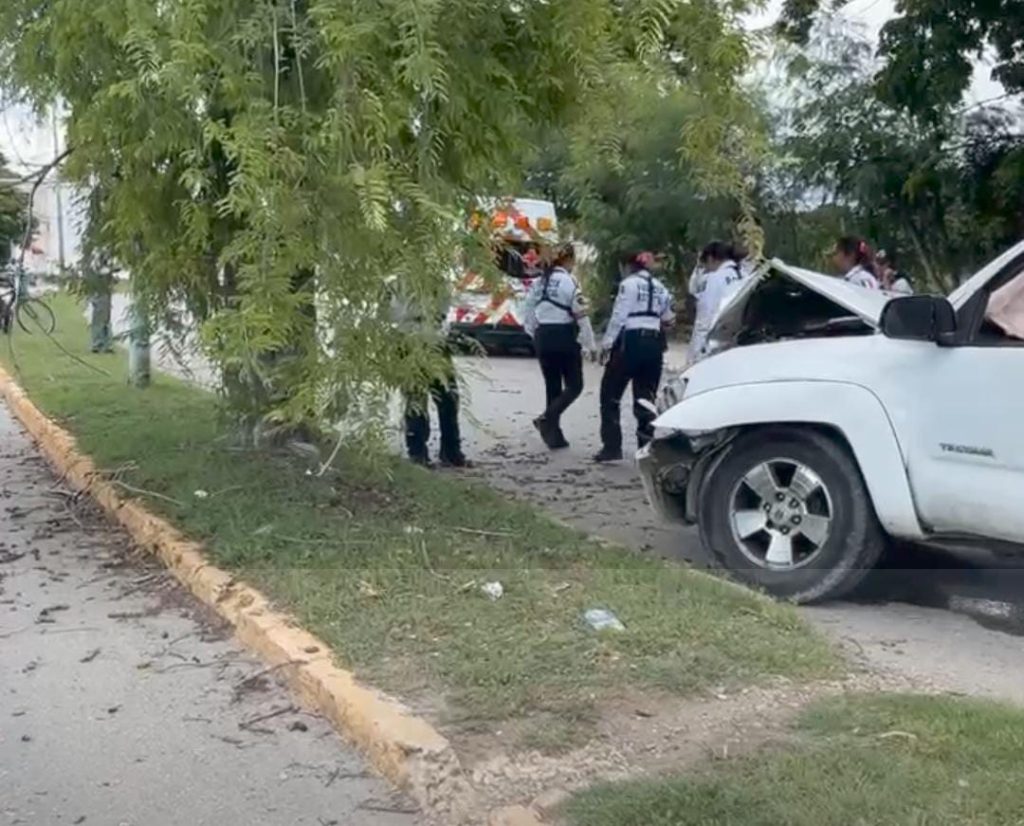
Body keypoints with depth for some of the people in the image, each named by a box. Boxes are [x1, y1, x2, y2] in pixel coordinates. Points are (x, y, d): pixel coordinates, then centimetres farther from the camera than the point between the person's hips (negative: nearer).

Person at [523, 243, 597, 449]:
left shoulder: (538, 282, 9)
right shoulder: (570, 281, -10)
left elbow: (529, 314, 11)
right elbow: (581, 315, -11)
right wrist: (591, 344, -5)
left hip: (542, 337, 6)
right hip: (564, 337, -6)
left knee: (552, 385, 13)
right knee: (574, 385, 5)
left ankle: (554, 435, 14)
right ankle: (547, 418, -15)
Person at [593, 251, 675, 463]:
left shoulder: (629, 284, -5)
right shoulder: (659, 287, 13)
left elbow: (619, 316, -12)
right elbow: (668, 319, 14)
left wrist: (606, 344, -9)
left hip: (631, 341, -6)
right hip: (654, 342, 6)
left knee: (610, 394, 4)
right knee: (645, 397, 11)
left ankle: (612, 447, -2)